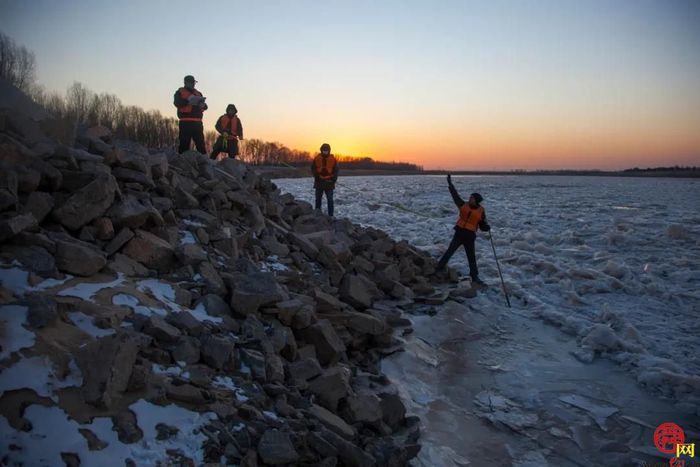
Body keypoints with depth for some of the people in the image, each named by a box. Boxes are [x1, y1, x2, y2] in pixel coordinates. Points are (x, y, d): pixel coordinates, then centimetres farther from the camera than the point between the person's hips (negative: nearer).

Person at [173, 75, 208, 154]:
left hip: (197, 122, 4)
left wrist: (202, 104, -9)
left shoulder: (198, 93, 21)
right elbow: (177, 103, -9)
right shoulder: (180, 92, 8)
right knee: (184, 143, -6)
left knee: (200, 143, 2)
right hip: (185, 122, -4)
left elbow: (205, 106, 15)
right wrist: (188, 101, -22)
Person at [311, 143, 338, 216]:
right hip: (319, 182, 1)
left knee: (330, 200, -3)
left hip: (329, 182, -1)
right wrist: (317, 176, -10)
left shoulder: (333, 159, 3)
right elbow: (313, 169, 5)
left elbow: (336, 170, 6)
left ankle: (331, 215, 0)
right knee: (318, 198, 10)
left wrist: (333, 179, -6)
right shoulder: (317, 158, 2)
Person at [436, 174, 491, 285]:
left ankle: (475, 277, 14)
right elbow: (455, 195, 4)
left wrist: (487, 227, -20)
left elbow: (482, 225, 2)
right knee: (449, 252, -4)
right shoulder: (464, 205, 1)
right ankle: (439, 268, 6)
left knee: (472, 258, 5)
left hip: (469, 236, -1)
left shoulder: (481, 211, -2)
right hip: (459, 233, 1)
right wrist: (450, 183, 4)